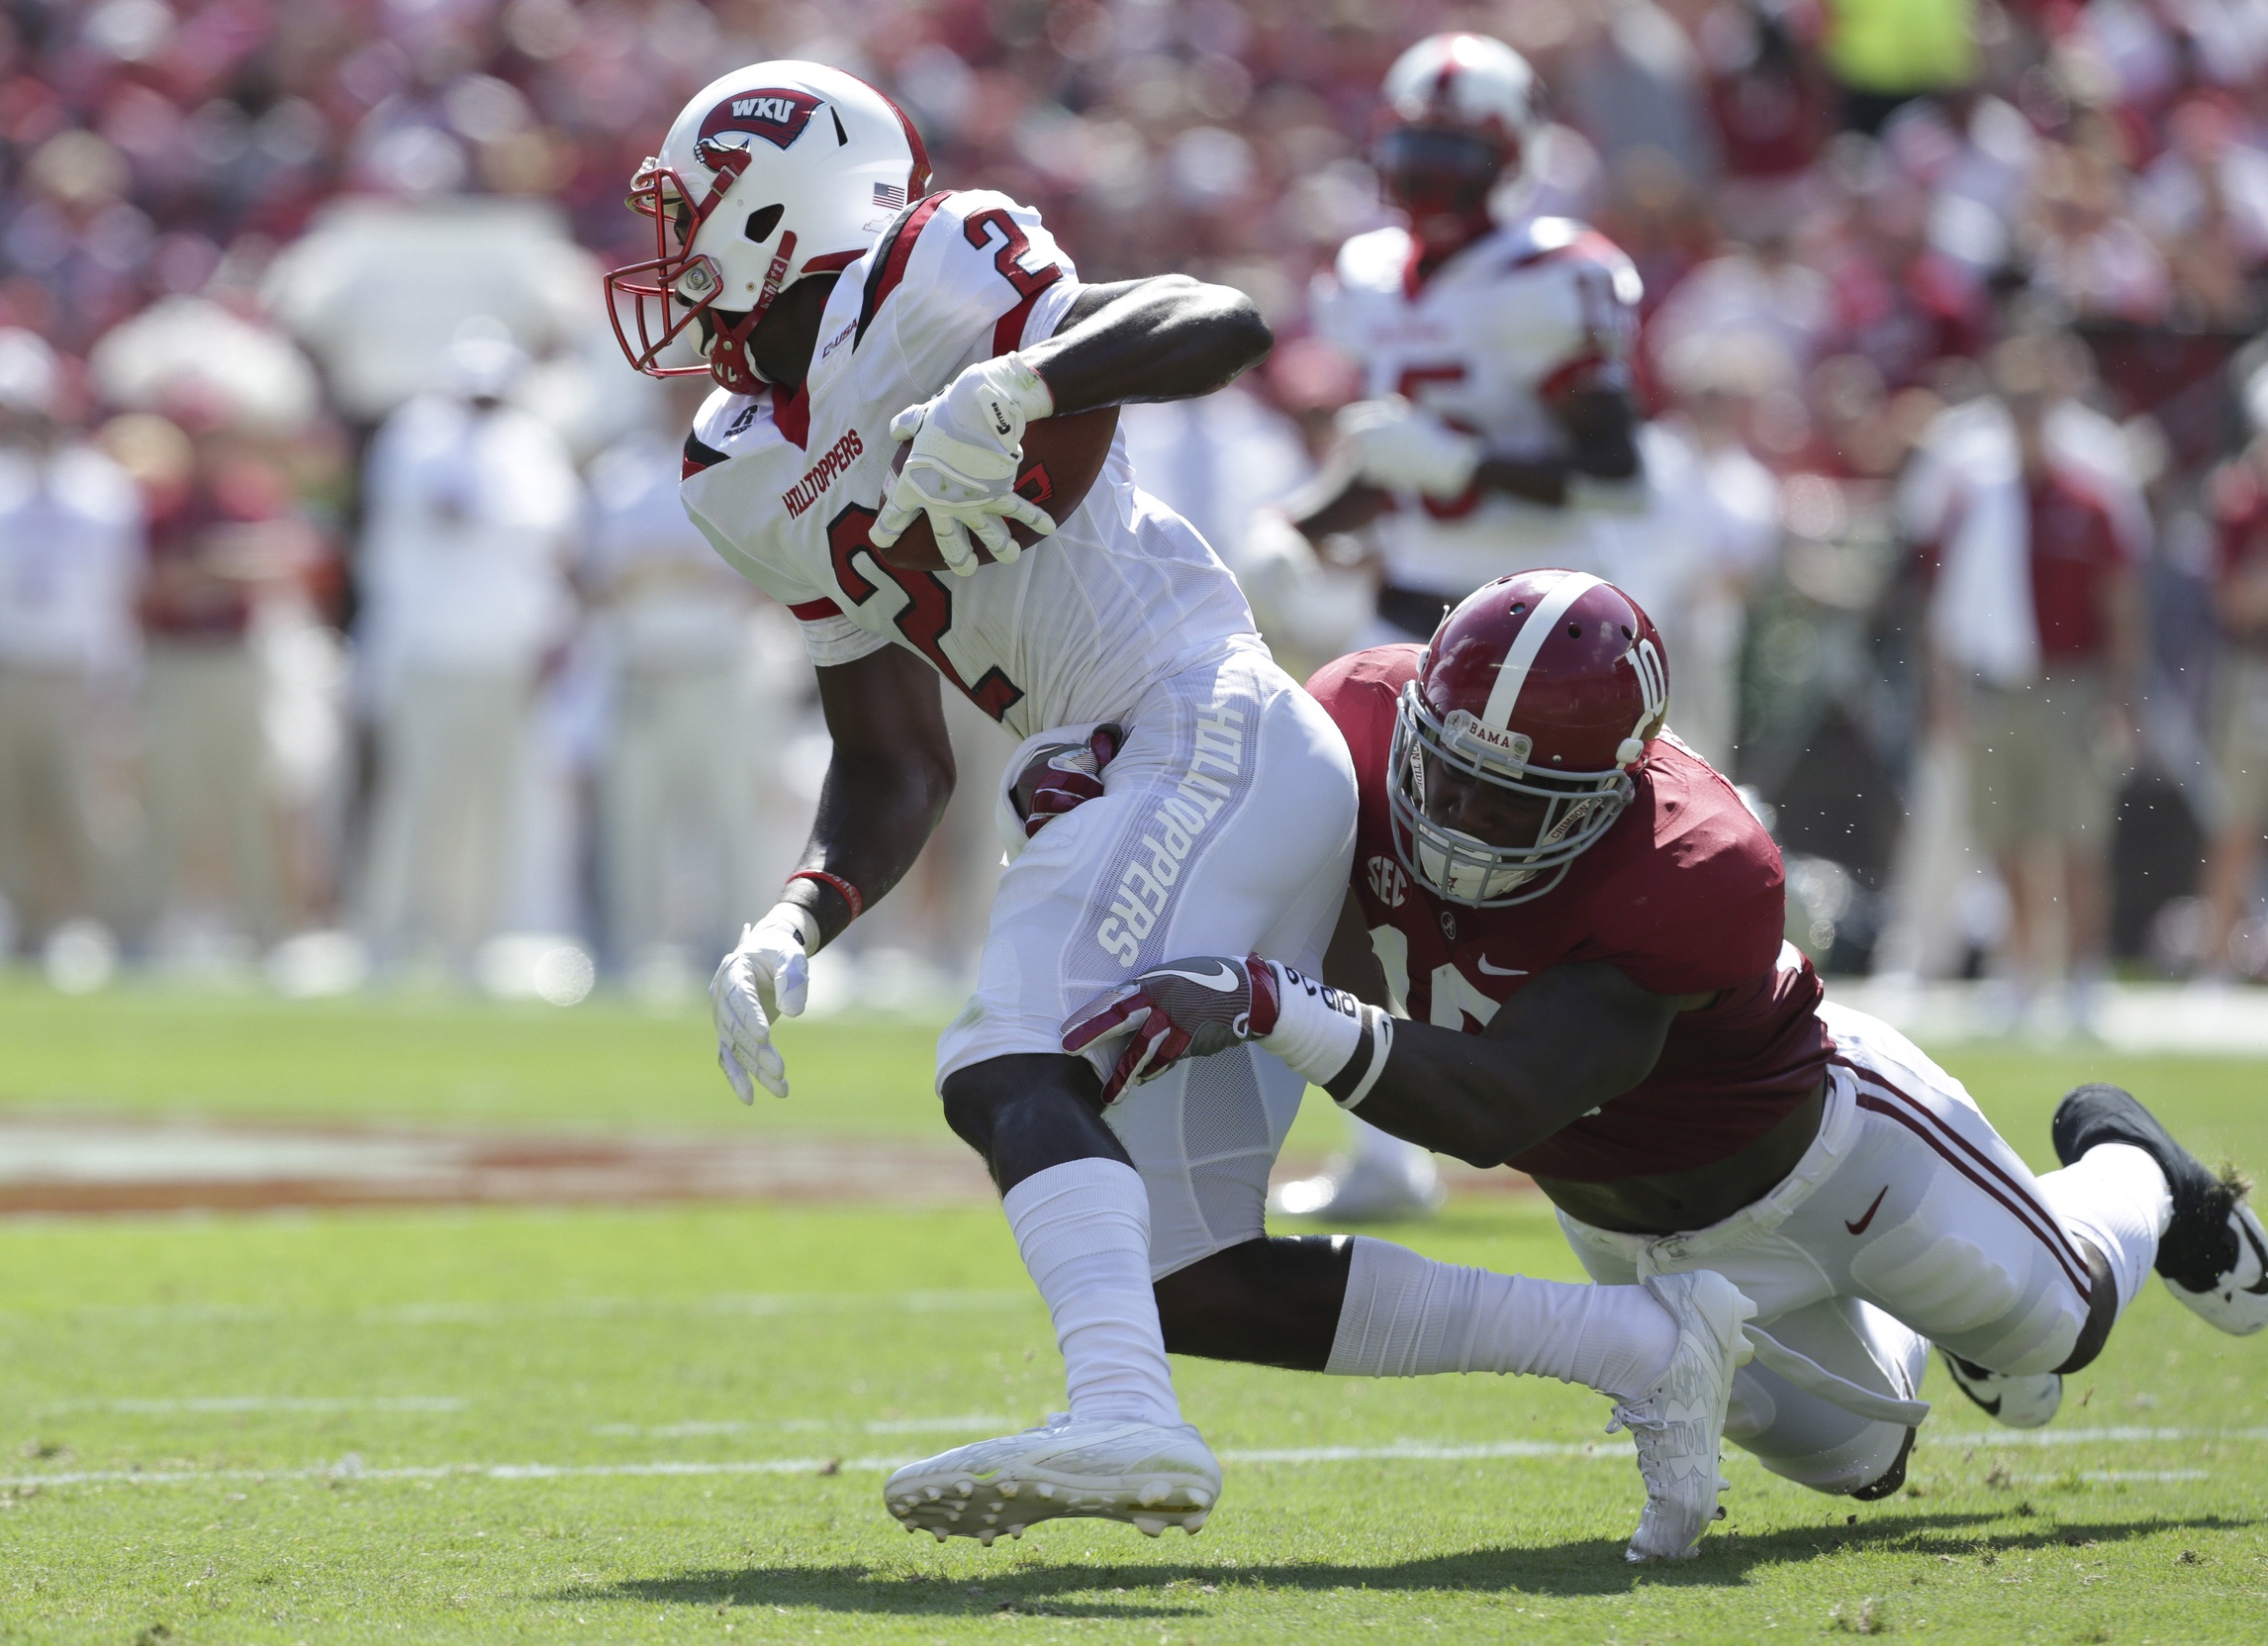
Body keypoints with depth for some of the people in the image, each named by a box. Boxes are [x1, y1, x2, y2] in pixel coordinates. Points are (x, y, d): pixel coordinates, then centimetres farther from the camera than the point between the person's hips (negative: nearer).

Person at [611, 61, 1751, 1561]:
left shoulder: (924, 286, -6)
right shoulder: (756, 478, 18)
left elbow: (1226, 327, -20)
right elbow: (893, 771, 19)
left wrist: (1019, 384, -35)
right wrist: (795, 927, 2)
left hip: (1214, 733, -9)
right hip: (1120, 784, 9)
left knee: (1011, 1069, -29)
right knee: (1193, 1285, 5)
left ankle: (1125, 1421, -48)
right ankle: (1650, 1348, 12)